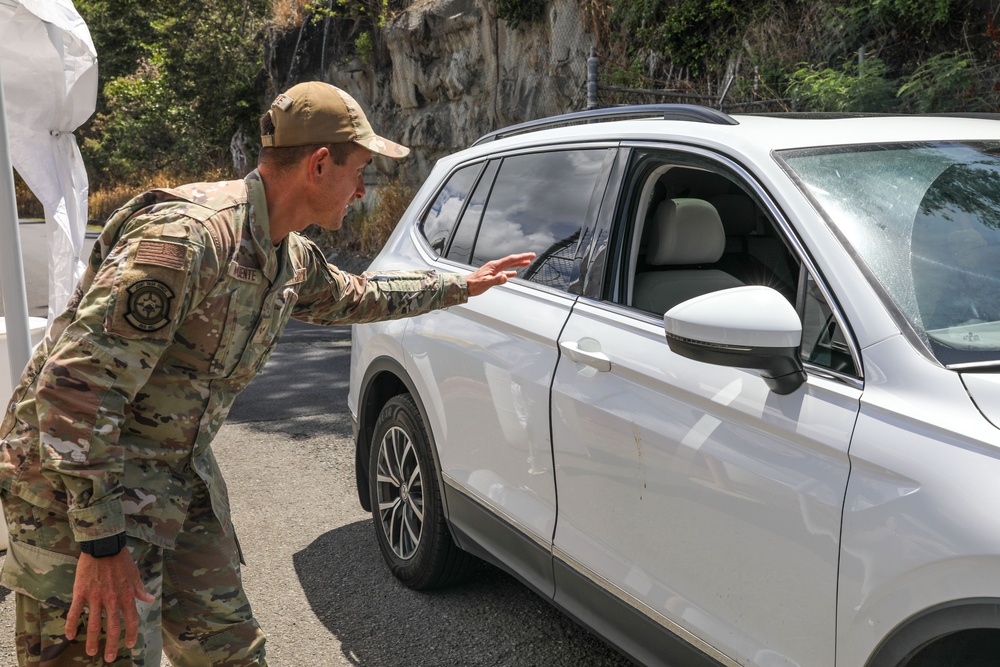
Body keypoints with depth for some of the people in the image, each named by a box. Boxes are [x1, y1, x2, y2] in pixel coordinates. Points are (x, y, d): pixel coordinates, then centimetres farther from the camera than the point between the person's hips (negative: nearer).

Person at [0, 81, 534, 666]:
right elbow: (76, 381, -29)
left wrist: (461, 286, 33)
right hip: (80, 487, -8)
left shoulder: (292, 258, 4)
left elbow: (352, 297, 27)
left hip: (183, 475, 9)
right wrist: (102, 543, -28)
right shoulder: (188, 235, -27)